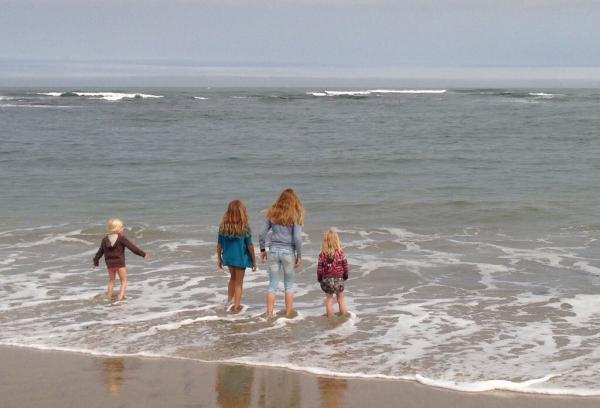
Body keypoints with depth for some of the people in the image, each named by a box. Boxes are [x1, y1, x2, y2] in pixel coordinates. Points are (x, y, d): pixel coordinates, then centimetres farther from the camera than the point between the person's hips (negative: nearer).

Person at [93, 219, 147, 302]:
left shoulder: (105, 240, 2)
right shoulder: (122, 239, -13)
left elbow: (100, 252, 9)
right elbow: (132, 247, -12)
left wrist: (96, 261, 24)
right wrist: (143, 254, -5)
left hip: (109, 263, 5)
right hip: (120, 263, -5)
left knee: (111, 281, 21)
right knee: (124, 281, 7)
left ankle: (109, 298, 24)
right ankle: (120, 297, -9)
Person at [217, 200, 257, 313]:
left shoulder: (224, 226, -9)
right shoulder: (244, 227, -17)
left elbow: (219, 245, -2)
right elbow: (250, 246, -12)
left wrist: (219, 258, 13)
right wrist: (254, 261, -1)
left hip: (228, 257, 3)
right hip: (240, 257, -3)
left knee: (233, 278, 27)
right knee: (239, 282, 10)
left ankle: (229, 301, 32)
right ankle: (236, 307, 15)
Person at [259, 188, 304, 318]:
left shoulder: (273, 214, 3)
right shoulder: (295, 216, -7)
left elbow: (262, 233, 3)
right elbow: (297, 237, -11)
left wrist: (262, 249, 15)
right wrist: (299, 256, -2)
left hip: (273, 250, 2)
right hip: (288, 252, -2)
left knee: (273, 284, 9)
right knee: (289, 284, 13)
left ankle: (269, 313, 9)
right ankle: (288, 313, 17)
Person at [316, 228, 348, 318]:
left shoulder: (322, 254, -11)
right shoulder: (340, 252, -10)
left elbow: (320, 268, -7)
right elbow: (345, 266, -3)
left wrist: (319, 278, 7)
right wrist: (345, 276, 13)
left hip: (327, 279, 0)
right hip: (339, 279, 0)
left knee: (329, 299, 12)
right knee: (340, 298, 15)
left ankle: (330, 318, 14)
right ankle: (343, 316, 22)